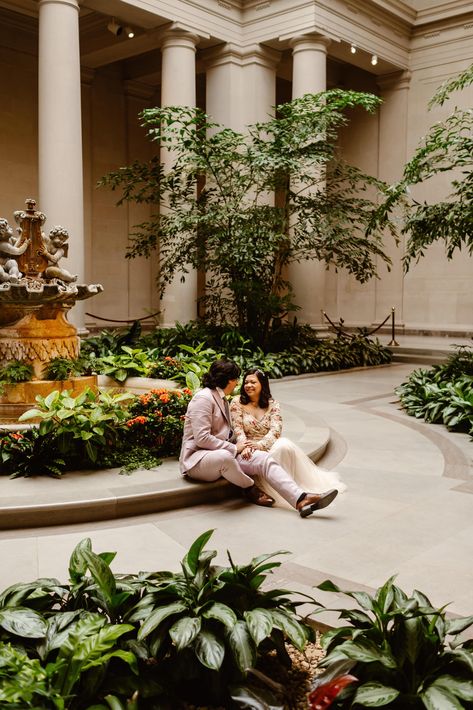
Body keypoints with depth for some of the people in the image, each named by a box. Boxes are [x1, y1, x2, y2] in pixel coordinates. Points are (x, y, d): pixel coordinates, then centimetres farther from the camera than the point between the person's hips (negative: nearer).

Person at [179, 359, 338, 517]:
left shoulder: (222, 399, 19)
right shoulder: (203, 398, -12)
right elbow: (202, 438, -21)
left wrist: (238, 445, -1)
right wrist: (234, 448, -14)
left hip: (224, 453, 9)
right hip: (197, 459, -9)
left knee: (262, 458, -14)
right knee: (224, 457, -41)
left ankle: (300, 499, -30)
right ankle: (250, 489, -10)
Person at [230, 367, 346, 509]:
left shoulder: (272, 404, 8)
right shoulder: (237, 403, 4)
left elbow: (275, 430, -7)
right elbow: (238, 430, -5)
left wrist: (260, 445, -27)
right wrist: (245, 446, -27)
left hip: (270, 448, 2)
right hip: (249, 454, -2)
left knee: (284, 445, -33)